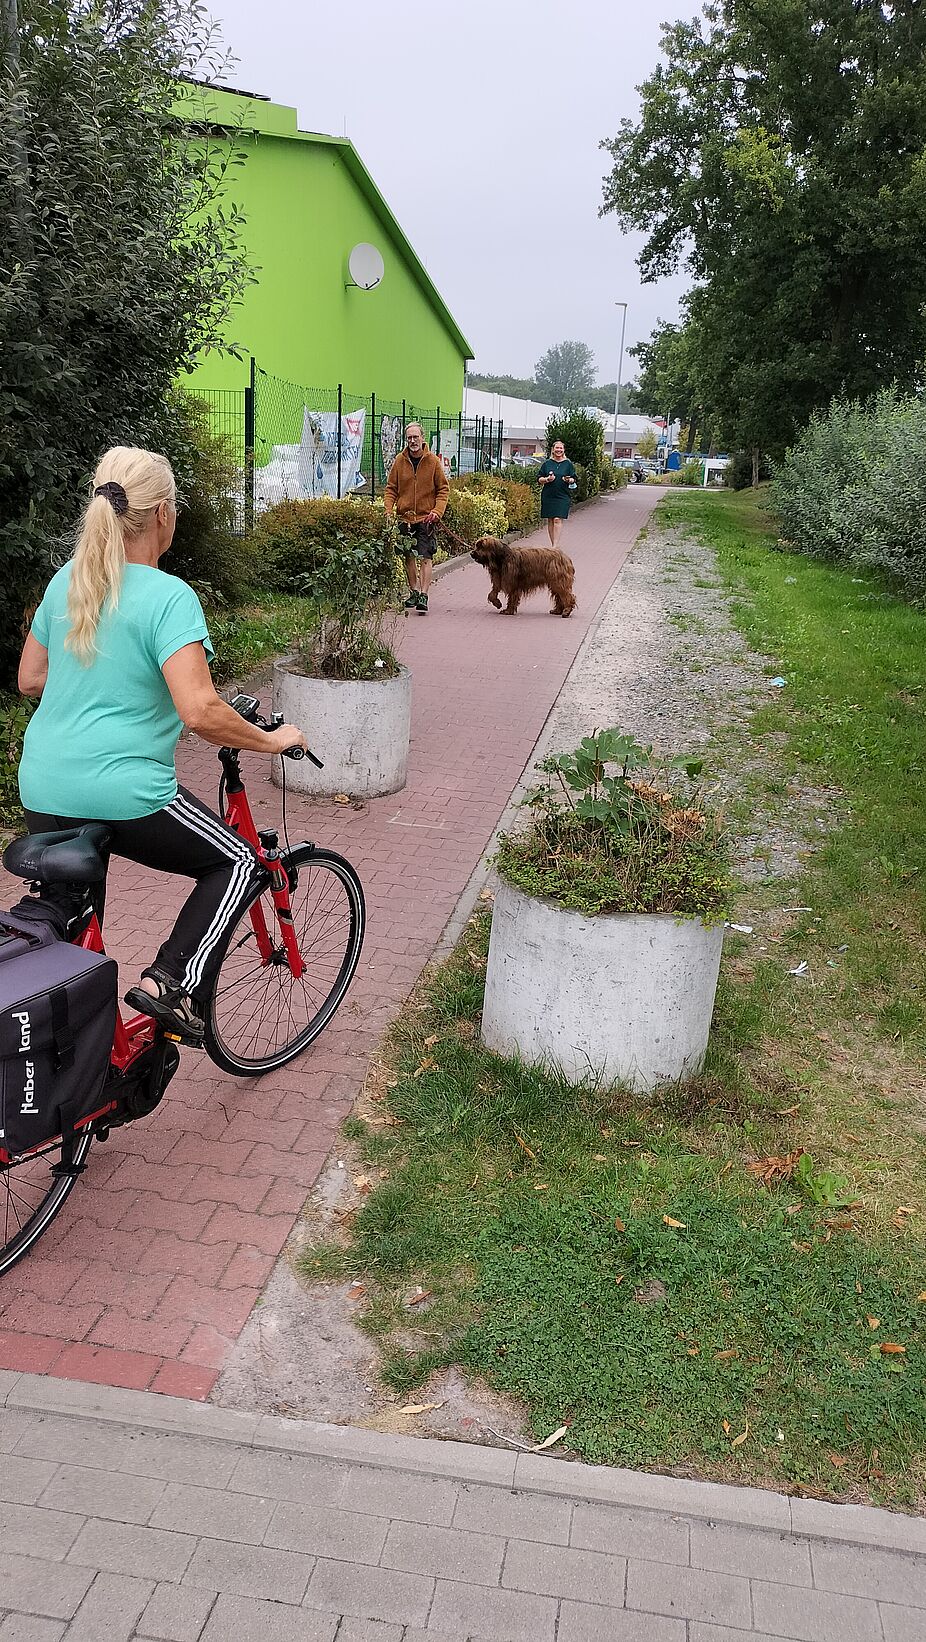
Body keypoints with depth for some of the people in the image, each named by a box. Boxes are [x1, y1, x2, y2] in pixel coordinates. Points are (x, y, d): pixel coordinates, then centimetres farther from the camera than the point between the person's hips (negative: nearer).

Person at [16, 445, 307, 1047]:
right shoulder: (169, 596, -14)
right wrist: (271, 740, -10)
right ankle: (172, 985, 1)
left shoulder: (66, 581, 8)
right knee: (239, 863, 13)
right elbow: (201, 712, -24)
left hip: (42, 793, 7)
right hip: (125, 794, -7)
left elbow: (30, 679, 17)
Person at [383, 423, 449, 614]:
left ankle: (423, 596, -12)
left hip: (426, 519, -3)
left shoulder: (433, 461, -3)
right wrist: (389, 509, -6)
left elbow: (443, 489, 2)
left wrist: (437, 510, -12)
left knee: (425, 558, -10)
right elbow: (391, 488, 9)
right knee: (409, 557, 12)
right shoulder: (400, 460, 3)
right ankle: (414, 592, 26)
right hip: (405, 517, 3)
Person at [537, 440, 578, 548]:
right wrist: (546, 479, -11)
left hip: (563, 496, -2)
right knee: (550, 520, 5)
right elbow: (539, 479, 9)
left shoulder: (568, 464, 6)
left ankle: (555, 546, -16)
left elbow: (575, 480, 8)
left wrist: (569, 480, -14)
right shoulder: (547, 463, 8)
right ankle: (553, 544, 15)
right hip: (548, 496, 2)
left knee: (557, 519, -13)